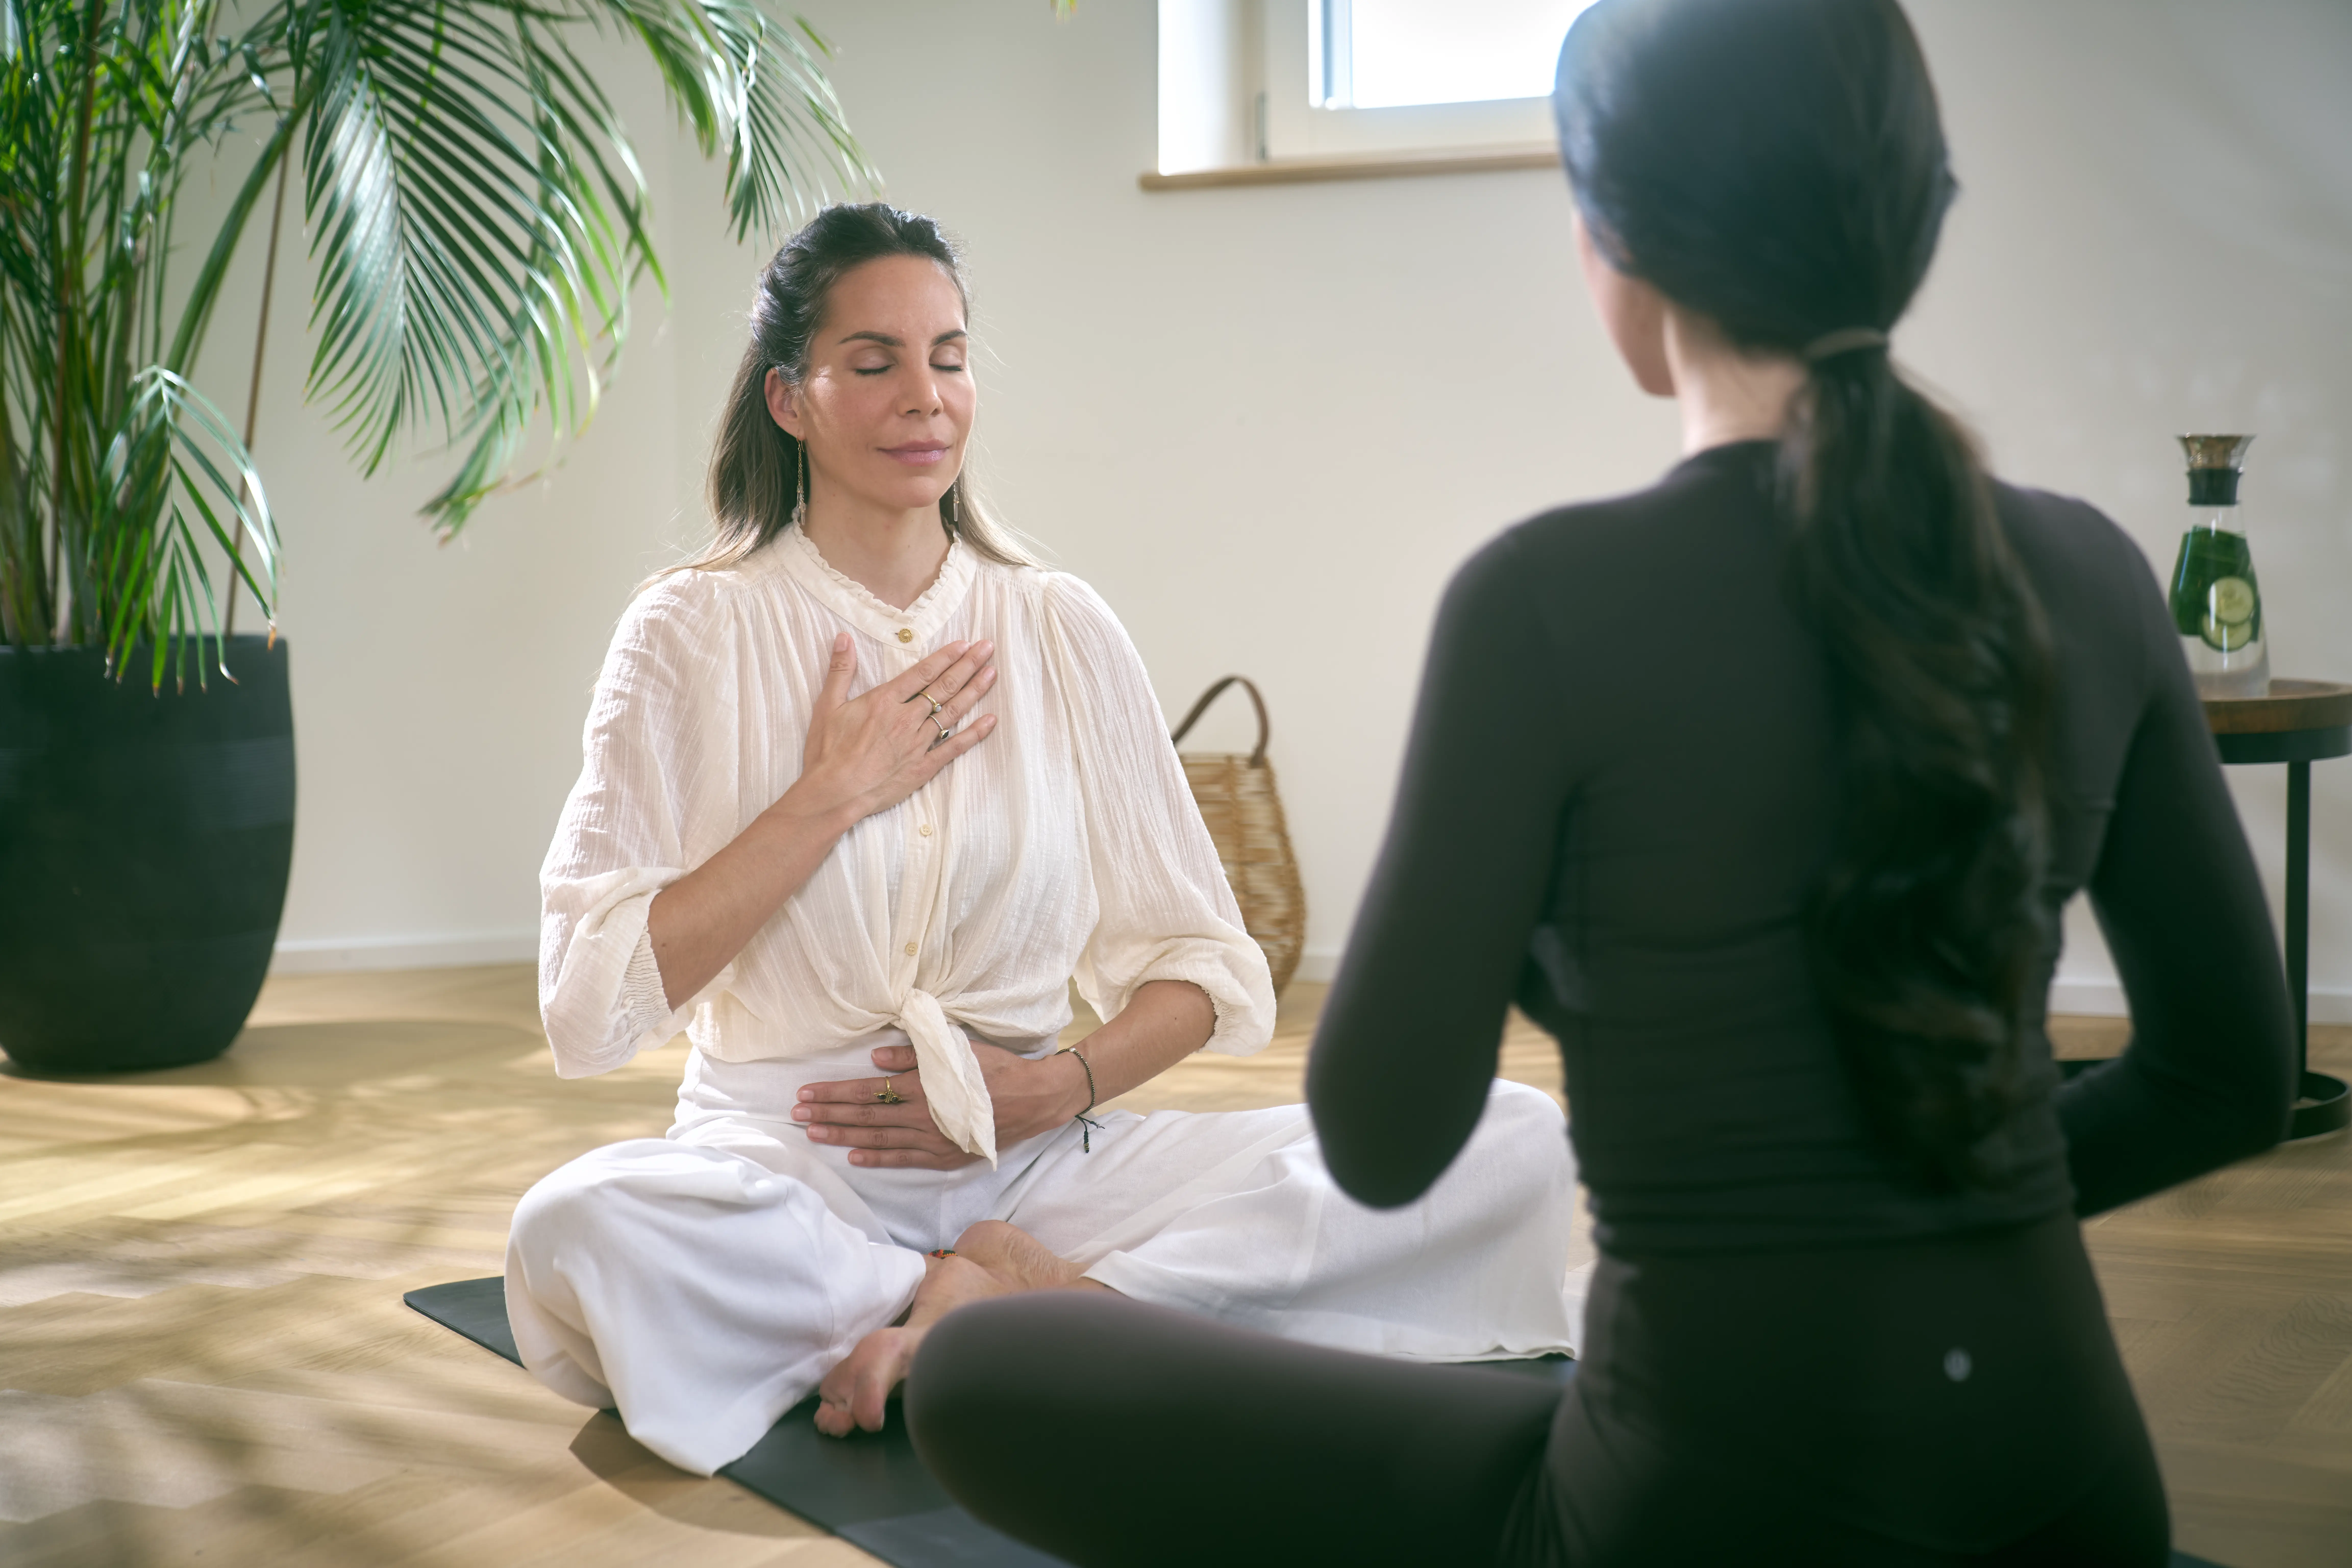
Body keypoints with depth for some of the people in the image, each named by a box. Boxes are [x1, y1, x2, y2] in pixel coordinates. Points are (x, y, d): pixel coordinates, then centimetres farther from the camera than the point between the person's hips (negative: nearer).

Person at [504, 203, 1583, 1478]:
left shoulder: (1063, 633, 9)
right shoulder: (693, 637, 1)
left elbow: (1208, 972, 10)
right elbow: (590, 1012, -9)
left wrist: (1063, 1085, -9)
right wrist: (830, 798, -11)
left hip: (1039, 1163, 3)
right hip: (788, 1167, -3)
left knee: (1517, 1145, -17)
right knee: (576, 1231, -39)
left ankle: (967, 1321, -23)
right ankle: (1022, 1297, -19)